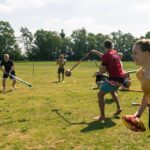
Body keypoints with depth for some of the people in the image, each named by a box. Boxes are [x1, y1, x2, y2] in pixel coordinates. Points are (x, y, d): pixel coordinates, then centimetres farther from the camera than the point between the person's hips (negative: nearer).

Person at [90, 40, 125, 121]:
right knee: (112, 91, 35)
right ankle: (118, 108, 29)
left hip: (114, 78, -8)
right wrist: (97, 52, 35)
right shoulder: (115, 52, 11)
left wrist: (99, 72, 9)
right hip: (121, 77, 8)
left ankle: (102, 116, -2)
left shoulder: (106, 55, -11)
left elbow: (103, 71, -14)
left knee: (100, 95, 1)